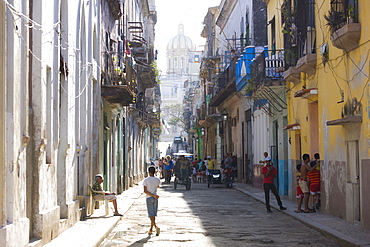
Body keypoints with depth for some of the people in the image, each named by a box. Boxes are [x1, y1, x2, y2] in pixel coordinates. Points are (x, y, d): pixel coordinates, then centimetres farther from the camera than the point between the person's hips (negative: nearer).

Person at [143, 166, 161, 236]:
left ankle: (156, 227, -23)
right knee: (153, 214, 12)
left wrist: (153, 195, -15)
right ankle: (151, 229, 18)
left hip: (149, 198, -3)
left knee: (151, 214, -3)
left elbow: (145, 191, -16)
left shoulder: (146, 180, -10)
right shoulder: (158, 180, 0)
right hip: (155, 199, 3)